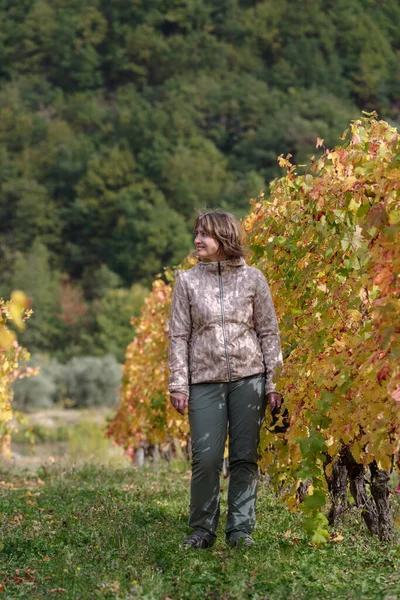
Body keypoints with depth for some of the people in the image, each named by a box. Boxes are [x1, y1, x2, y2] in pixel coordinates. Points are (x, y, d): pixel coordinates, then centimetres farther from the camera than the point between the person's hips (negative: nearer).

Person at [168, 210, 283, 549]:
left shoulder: (253, 278, 4)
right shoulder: (187, 281, 5)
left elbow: (269, 332, 5)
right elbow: (179, 336, 4)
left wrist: (273, 383, 0)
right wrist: (178, 385, -3)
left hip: (249, 378, 0)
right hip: (205, 381, 0)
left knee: (245, 457, 3)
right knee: (206, 459, -4)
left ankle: (241, 529, 12)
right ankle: (202, 531, 9)